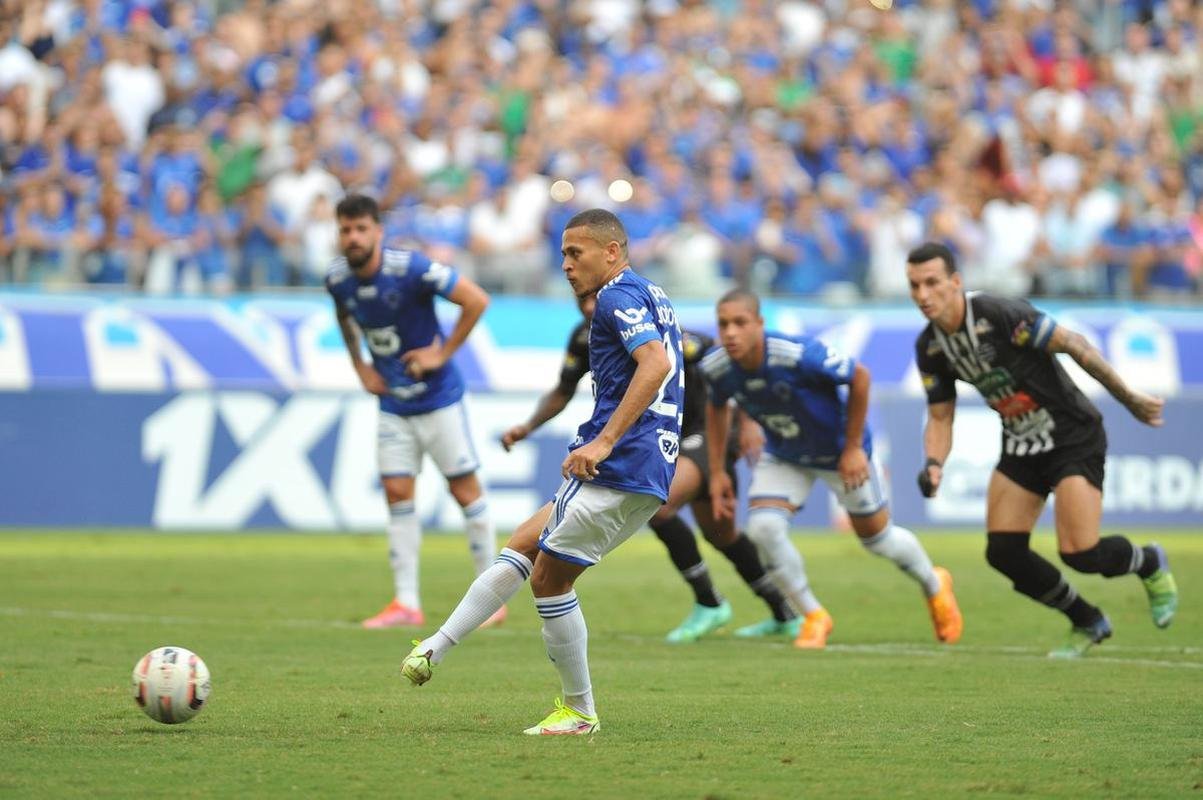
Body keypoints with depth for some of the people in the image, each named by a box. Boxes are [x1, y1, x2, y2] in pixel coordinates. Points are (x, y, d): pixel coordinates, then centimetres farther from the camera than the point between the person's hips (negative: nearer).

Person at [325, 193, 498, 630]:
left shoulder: (409, 268, -22)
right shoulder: (337, 279, -5)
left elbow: (476, 300, -19)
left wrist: (443, 353, -16)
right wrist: (359, 365, 10)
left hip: (438, 397, -5)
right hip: (393, 403, 5)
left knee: (464, 488, 1)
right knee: (397, 492, -1)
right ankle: (406, 603, 2)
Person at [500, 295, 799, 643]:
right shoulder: (585, 338, -6)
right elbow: (562, 393, 8)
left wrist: (746, 421, -24)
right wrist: (528, 427, -8)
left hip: (708, 430, -8)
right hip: (674, 438, 8)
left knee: (658, 504, -27)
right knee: (722, 535, 19)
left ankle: (710, 604, -11)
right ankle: (785, 616, 35)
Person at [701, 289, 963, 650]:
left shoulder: (799, 355, -38)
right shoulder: (716, 368, -22)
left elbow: (859, 377, -23)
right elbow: (717, 407, 3)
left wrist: (853, 447, -18)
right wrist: (717, 471, 1)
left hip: (839, 451, -4)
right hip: (783, 456, 4)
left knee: (878, 537, 12)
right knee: (763, 527, -19)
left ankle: (935, 586, 44)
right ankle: (813, 617, 2)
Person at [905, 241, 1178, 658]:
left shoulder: (1000, 314, -26)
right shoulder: (929, 347, -4)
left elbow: (1073, 344, -19)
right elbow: (940, 418, 5)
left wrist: (1130, 399, -15)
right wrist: (934, 464, -15)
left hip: (1074, 437, -7)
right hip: (1021, 445, 7)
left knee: (1080, 554, -15)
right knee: (1003, 552, -3)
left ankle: (1149, 564, 21)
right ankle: (1088, 623, 19)